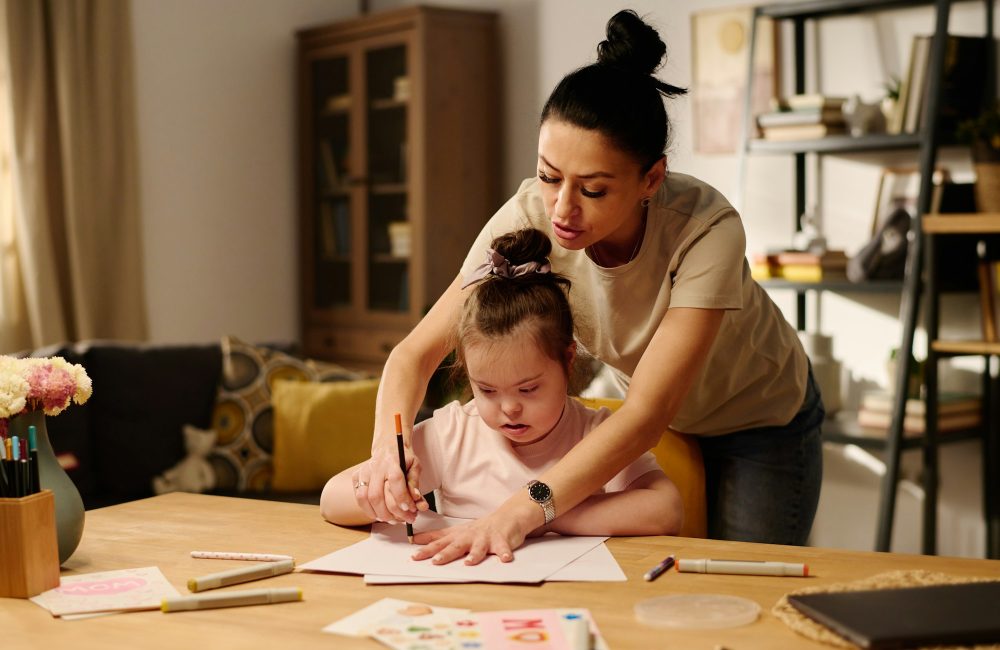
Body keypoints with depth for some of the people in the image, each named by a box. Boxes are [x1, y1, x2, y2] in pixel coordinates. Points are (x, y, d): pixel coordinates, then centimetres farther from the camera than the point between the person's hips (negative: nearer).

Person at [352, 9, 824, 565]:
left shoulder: (705, 230, -37)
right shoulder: (531, 216, -27)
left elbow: (647, 414, -42)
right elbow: (419, 350, -22)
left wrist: (519, 512, -53)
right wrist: (388, 443, -42)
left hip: (763, 422, -3)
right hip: (655, 426, 3)